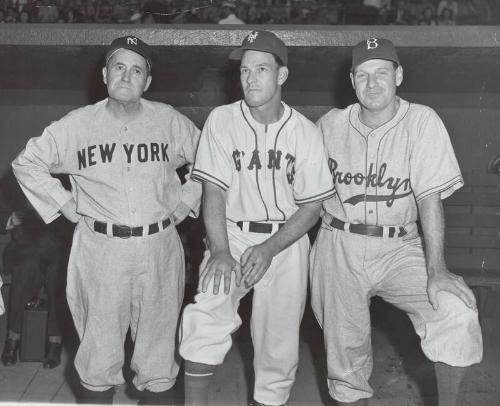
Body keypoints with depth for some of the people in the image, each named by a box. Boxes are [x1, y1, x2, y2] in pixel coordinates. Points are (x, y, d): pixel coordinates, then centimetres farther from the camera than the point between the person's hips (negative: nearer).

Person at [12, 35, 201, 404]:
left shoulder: (171, 122, 1)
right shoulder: (77, 125, 0)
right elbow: (27, 164, 10)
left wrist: (184, 203, 5)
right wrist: (64, 204, 2)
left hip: (159, 248, 1)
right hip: (99, 249, 0)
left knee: (158, 344, 10)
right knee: (99, 347, 9)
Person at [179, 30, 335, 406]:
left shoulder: (305, 132, -2)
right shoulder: (221, 120, -3)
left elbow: (312, 207, -1)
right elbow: (214, 192, -6)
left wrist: (269, 249, -14)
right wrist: (220, 251, -19)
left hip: (286, 243, 1)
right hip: (231, 235, -1)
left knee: (279, 342, 3)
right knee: (207, 316, -24)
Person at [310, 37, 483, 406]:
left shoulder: (422, 122, -7)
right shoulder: (329, 125, 2)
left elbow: (430, 196, -14)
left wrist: (436, 270, -22)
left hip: (398, 250, -1)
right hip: (339, 250, 2)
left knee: (456, 307, -24)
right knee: (346, 353, 6)